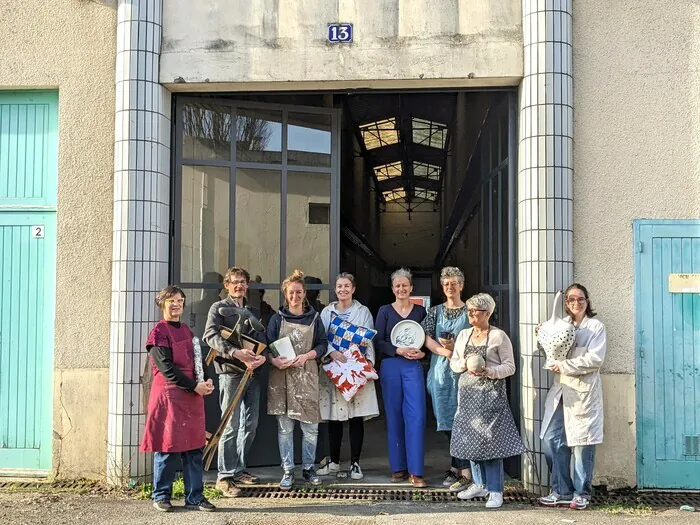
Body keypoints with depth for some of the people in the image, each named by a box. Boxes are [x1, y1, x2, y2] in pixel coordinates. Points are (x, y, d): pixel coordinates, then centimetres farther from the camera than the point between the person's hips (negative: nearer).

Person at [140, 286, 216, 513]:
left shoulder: (187, 331, 16)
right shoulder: (158, 332, -6)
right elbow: (166, 367, -14)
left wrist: (206, 381, -4)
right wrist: (194, 386, -16)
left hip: (193, 396, 7)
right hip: (169, 395, -7)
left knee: (194, 447, 7)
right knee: (168, 446, 0)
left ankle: (195, 496, 15)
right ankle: (161, 496, 14)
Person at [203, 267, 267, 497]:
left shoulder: (254, 312, 19)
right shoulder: (219, 308, 1)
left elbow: (261, 338, 11)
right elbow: (211, 336, -15)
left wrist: (262, 355, -12)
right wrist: (235, 353, -29)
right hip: (230, 373, -6)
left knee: (250, 426, 10)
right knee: (231, 426, -6)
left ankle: (239, 469, 23)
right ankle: (224, 476, 1)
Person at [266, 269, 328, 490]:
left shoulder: (314, 318, 9)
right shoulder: (277, 318, 7)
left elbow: (323, 345, 6)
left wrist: (306, 356, -11)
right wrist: (274, 360, -18)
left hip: (307, 376, 1)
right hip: (282, 376, -1)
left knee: (311, 426, 2)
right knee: (284, 426, 1)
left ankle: (308, 467, 18)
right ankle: (288, 471, 10)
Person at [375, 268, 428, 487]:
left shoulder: (420, 311, 10)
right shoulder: (384, 311, 7)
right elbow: (378, 341, 0)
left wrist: (422, 353, -9)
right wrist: (399, 350, -13)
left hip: (414, 367, 0)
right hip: (390, 366, 0)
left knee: (416, 416, -9)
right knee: (394, 416, 5)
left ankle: (415, 471, -5)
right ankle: (398, 467, 15)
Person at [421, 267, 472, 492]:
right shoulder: (435, 311, 13)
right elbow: (427, 339, 4)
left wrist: (456, 346, -14)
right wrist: (446, 351, -12)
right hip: (440, 370, 3)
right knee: (446, 419, 4)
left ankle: (464, 471, -8)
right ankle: (457, 466, 15)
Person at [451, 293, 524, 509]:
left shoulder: (499, 336, -4)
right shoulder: (463, 335, 12)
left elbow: (510, 366, -5)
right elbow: (453, 362, 13)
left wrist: (488, 371, -19)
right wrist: (464, 364, -8)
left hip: (491, 393, -5)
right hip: (468, 392, 5)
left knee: (490, 439, -8)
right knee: (470, 438, 8)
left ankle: (495, 490, -1)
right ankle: (479, 484, 22)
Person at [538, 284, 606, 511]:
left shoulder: (596, 327, -1)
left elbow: (595, 359, -13)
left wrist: (565, 365, -14)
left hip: (584, 391, -5)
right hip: (560, 389, 5)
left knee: (582, 443, 1)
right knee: (551, 440, 2)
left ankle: (581, 493, 14)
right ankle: (562, 491, 14)